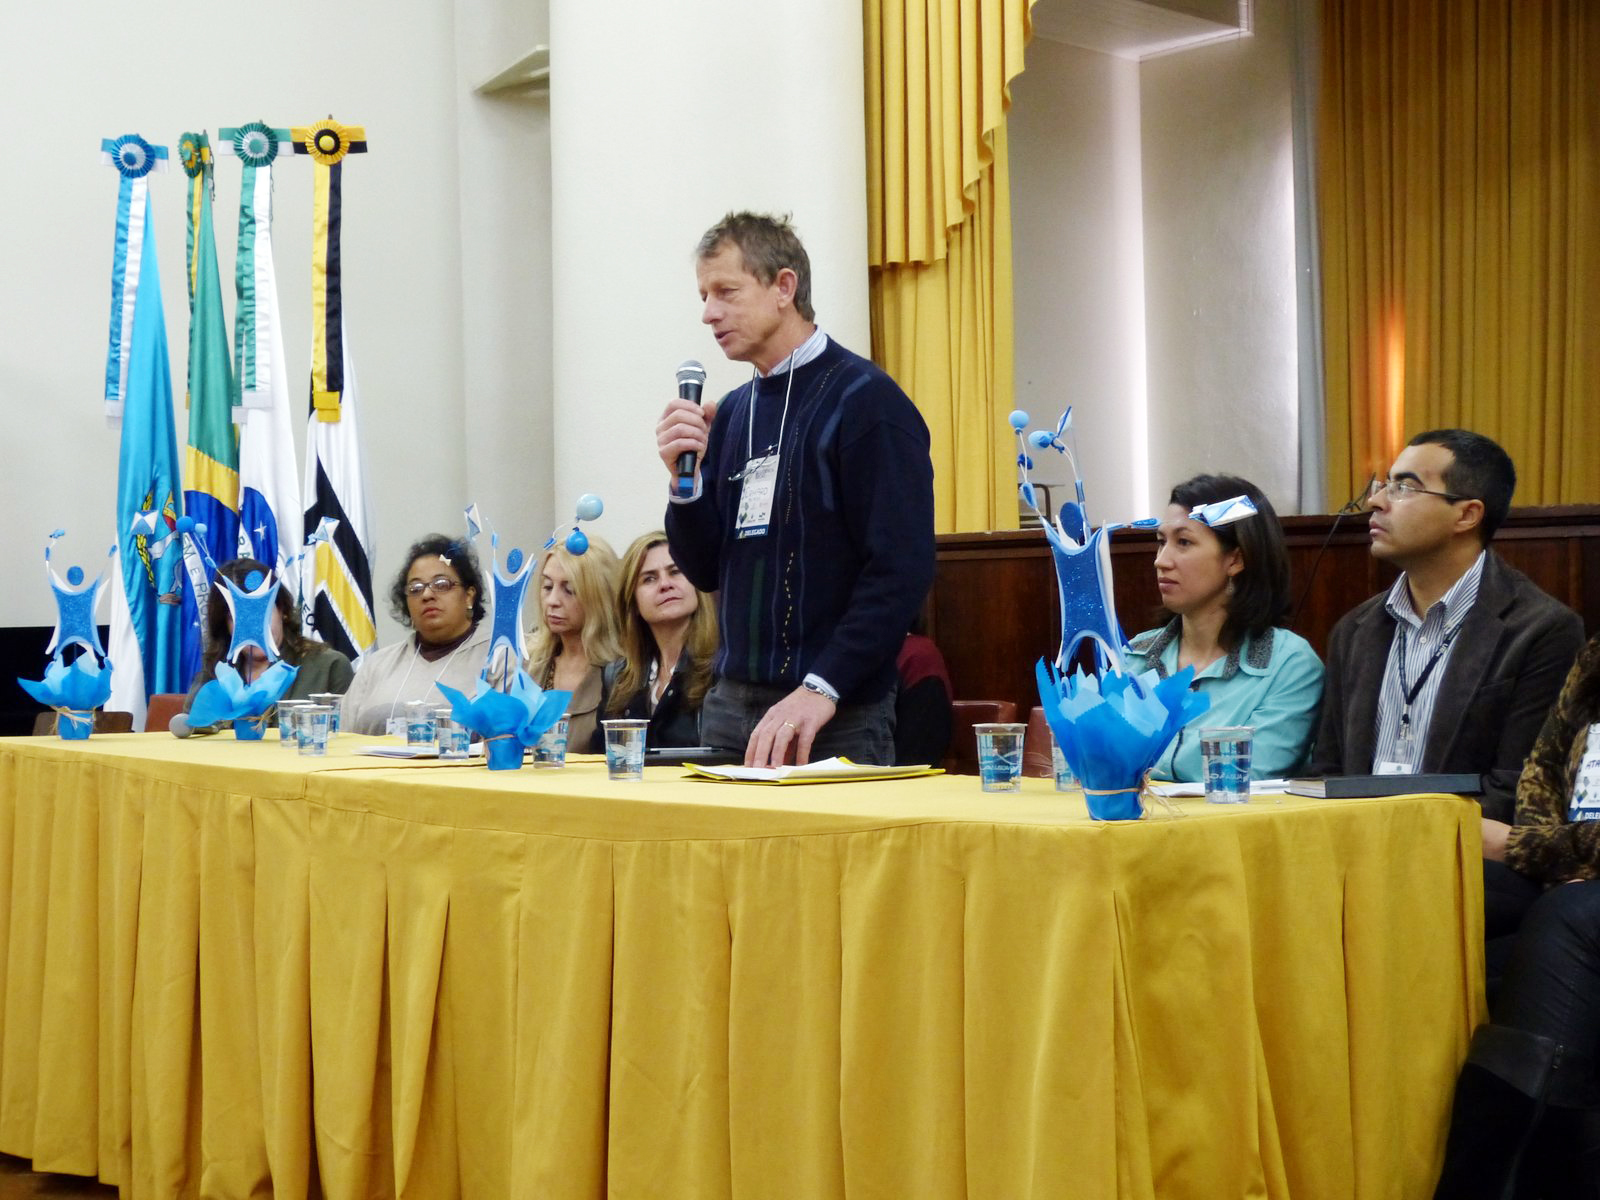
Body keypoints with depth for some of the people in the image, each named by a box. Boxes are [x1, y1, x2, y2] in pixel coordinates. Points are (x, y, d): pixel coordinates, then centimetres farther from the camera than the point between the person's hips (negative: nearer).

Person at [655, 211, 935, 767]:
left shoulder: (865, 401, -9)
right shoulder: (732, 413, 13)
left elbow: (900, 570, -17)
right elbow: (707, 571, 14)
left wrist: (820, 689, -23)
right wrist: (685, 478, -3)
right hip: (731, 704, 7)